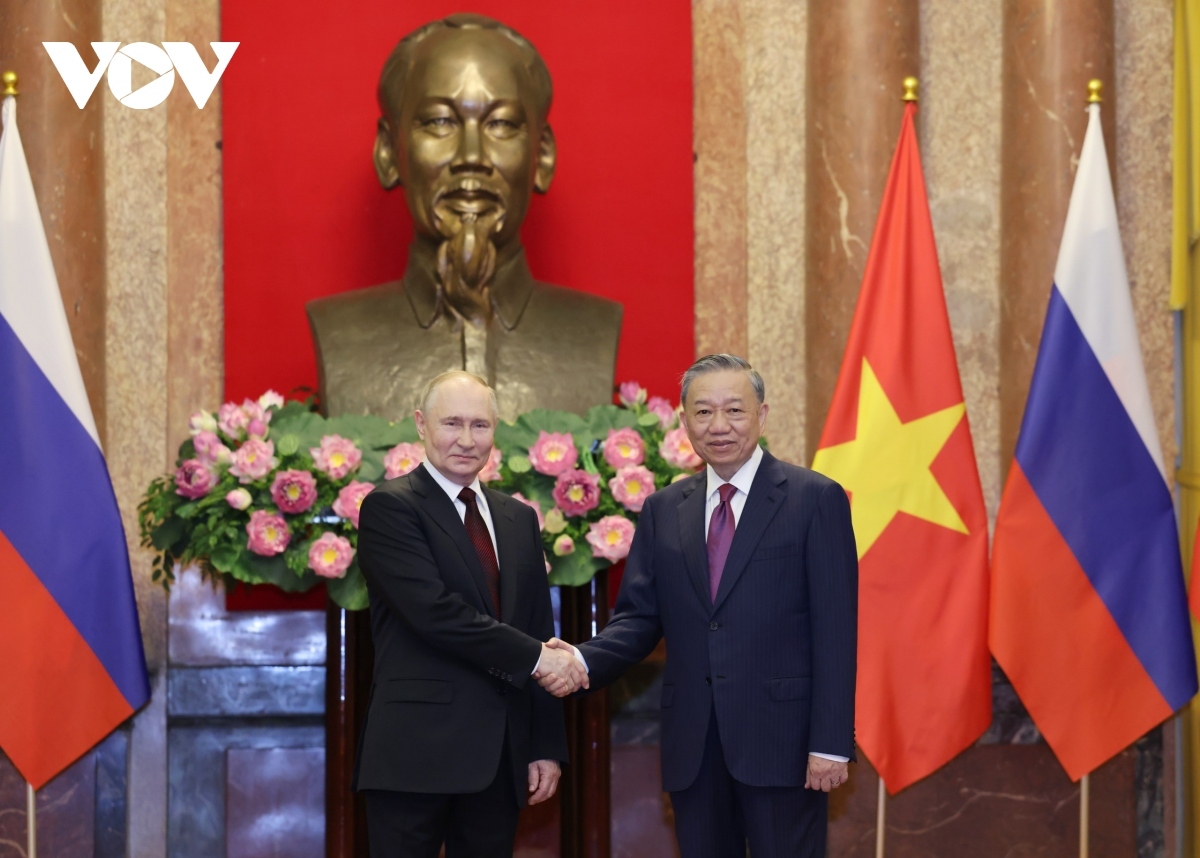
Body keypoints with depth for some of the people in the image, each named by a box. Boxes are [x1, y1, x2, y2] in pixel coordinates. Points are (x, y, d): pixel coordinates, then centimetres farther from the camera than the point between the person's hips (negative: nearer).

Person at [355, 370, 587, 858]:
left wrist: (547, 745, 9)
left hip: (501, 756, 6)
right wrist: (533, 657, -14)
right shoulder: (389, 507, -4)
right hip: (417, 750, -6)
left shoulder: (519, 520, 16)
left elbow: (541, 633, 15)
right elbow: (434, 610, -16)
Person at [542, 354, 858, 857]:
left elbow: (834, 630, -6)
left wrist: (830, 743, -12)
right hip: (692, 744, 4)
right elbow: (639, 617, 9)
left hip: (781, 736, -4)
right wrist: (583, 661, -12)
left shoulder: (815, 500, -2)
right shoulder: (663, 510, 12)